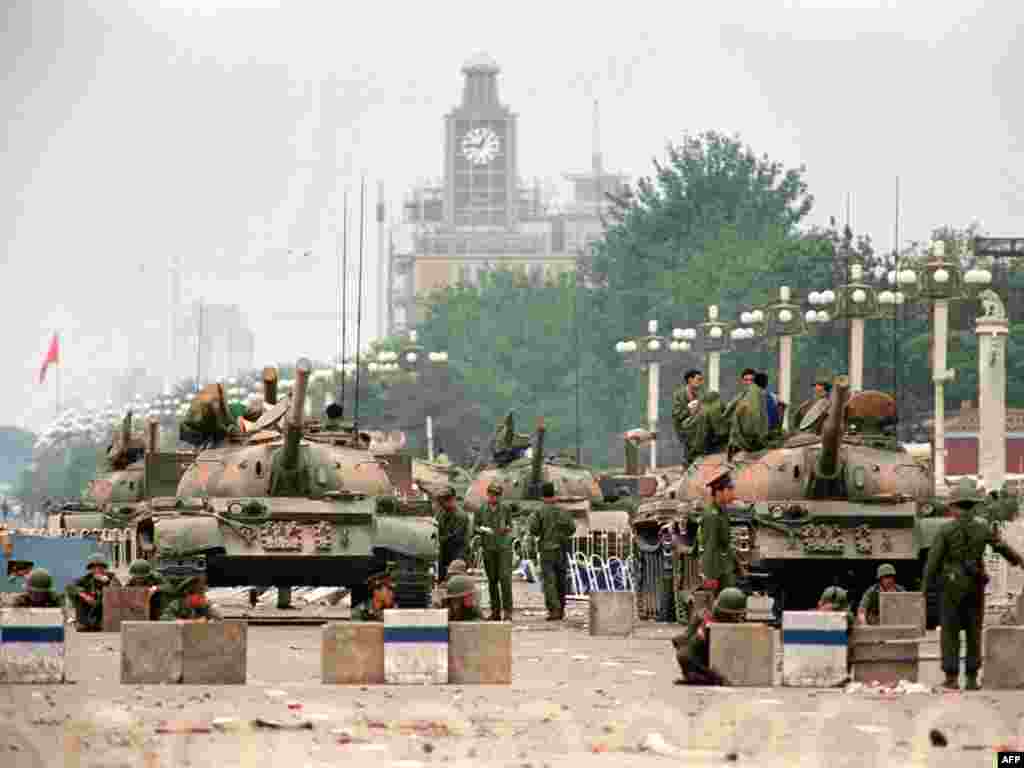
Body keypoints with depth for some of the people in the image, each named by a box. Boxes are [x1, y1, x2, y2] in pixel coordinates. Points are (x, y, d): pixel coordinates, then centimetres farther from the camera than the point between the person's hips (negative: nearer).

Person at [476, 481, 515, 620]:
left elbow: (510, 525, 8)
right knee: (492, 579, 4)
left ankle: (507, 611, -10)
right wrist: (481, 529, -13)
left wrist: (507, 528, -14)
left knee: (505, 577, -11)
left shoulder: (506, 508, 1)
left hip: (504, 546, -2)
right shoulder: (482, 510, 3)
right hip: (488, 546, 2)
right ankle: (495, 611, 10)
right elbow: (476, 526, 9)